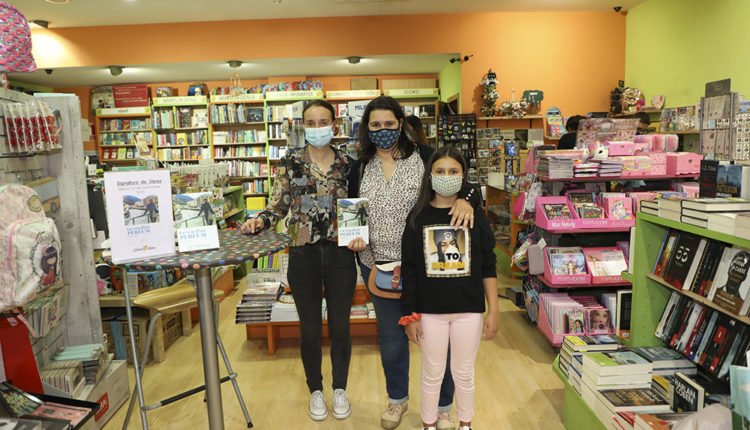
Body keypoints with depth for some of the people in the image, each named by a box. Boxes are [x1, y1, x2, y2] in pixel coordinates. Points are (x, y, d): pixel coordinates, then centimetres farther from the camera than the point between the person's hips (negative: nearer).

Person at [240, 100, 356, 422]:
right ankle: (316, 390, 33)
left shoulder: (347, 164, 2)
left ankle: (340, 389, 33)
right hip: (303, 254, 0)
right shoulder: (290, 162, 0)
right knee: (309, 328, 12)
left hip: (340, 254, 1)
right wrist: (260, 221, -17)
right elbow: (279, 206, 2)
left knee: (340, 326, 12)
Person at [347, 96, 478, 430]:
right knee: (391, 334, 18)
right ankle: (397, 398, 43)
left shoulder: (423, 156, -6)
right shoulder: (360, 168, 5)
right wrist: (354, 236, -7)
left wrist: (466, 199, -28)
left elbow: (466, 185, -5)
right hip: (378, 265, 3)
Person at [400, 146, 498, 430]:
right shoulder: (418, 218, -4)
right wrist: (409, 315, -2)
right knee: (432, 373, 14)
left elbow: (488, 267, 1)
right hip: (430, 310, 0)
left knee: (464, 372, 16)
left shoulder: (476, 215, -2)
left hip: (469, 309, 1)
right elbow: (409, 270, -1)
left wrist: (493, 311, -1)